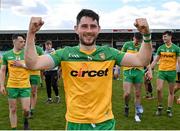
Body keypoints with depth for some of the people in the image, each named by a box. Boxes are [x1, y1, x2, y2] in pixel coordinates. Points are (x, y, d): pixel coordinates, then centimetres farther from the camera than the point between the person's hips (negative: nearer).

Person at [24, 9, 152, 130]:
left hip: (105, 122, 1)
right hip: (75, 122, 0)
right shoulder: (66, 53, -6)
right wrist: (31, 33, -24)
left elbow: (142, 60, -8)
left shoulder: (109, 53, -2)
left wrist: (146, 35, -23)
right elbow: (33, 64, -14)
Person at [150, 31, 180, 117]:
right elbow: (155, 60, 10)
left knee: (171, 92, 6)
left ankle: (169, 109, 17)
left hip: (171, 72, -1)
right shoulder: (160, 48, 5)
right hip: (161, 71, 1)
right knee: (159, 89, -10)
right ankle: (159, 107, 9)